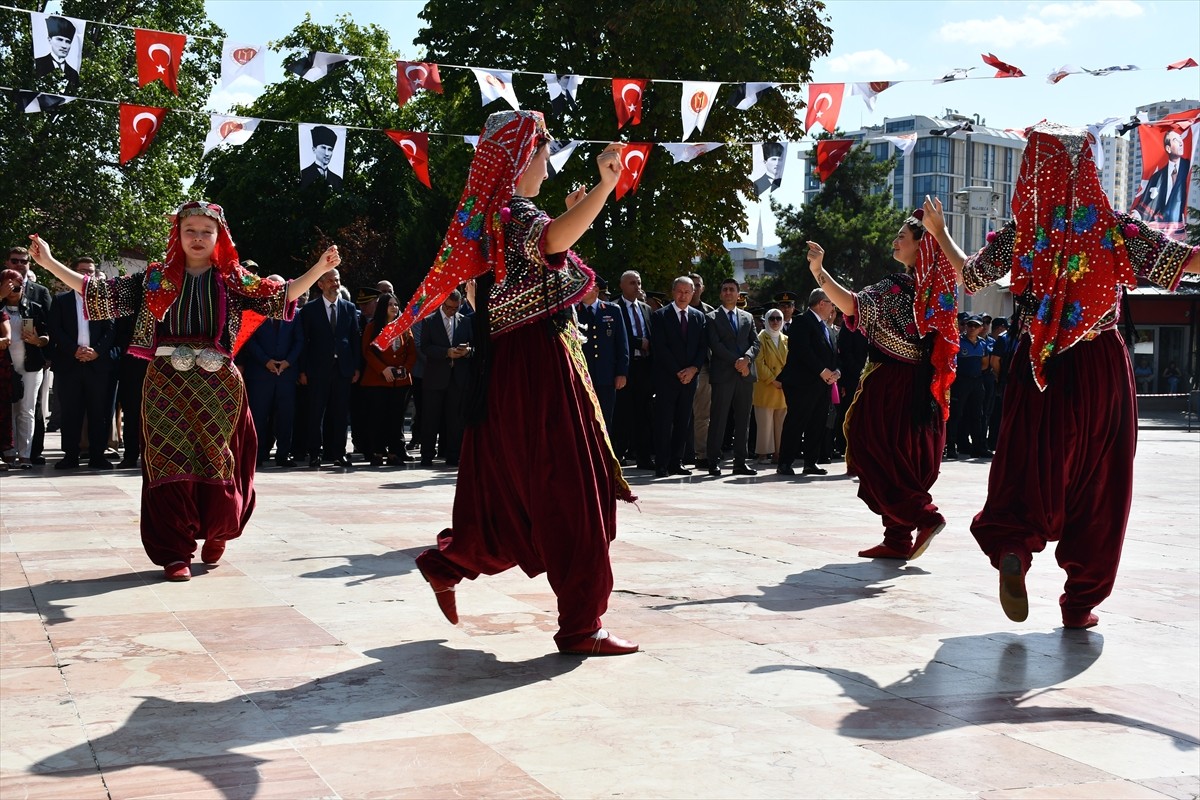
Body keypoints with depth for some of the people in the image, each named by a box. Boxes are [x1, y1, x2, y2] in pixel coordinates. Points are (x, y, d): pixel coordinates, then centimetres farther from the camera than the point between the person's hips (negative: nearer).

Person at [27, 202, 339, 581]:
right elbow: (101, 293, 7)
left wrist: (319, 269, -13)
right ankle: (175, 552, 6)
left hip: (218, 385, 0)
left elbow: (279, 296, -1)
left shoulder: (233, 279, 7)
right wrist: (50, 262, 2)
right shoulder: (156, 278, 8)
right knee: (169, 464, -1)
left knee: (218, 462, 3)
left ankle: (217, 531, 29)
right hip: (167, 384, 0)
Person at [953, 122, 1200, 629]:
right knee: (1095, 477, 7)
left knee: (1028, 464, 9)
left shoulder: (1022, 230, -3)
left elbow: (969, 275, 10)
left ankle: (1012, 546, -22)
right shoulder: (1113, 225, -6)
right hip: (1101, 366, -1)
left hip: (1039, 366, 1)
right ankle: (1081, 601, 11)